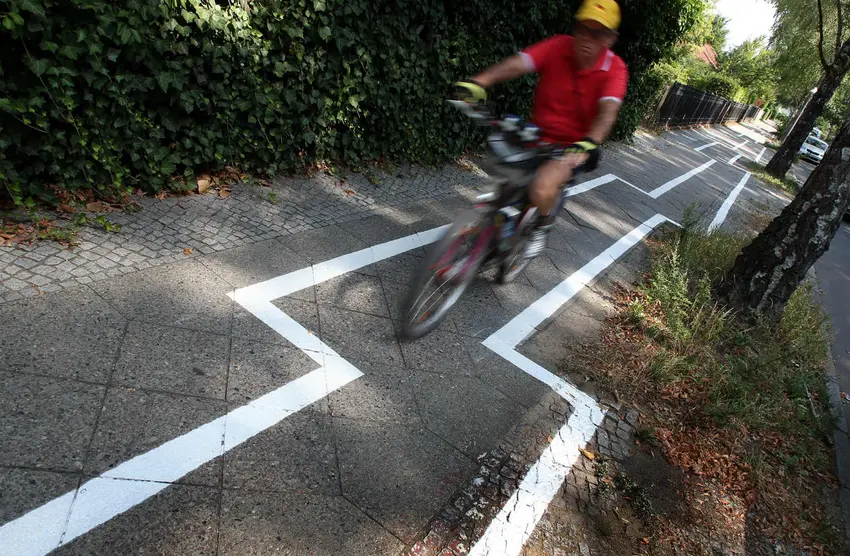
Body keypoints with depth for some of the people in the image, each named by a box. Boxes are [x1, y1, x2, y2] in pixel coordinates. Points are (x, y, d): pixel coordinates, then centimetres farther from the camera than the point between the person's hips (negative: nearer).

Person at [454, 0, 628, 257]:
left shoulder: (615, 68, -13)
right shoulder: (558, 47, -10)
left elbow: (607, 112, -29)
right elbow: (516, 63, -26)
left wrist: (588, 144, -50)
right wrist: (477, 82, -43)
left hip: (572, 145, -3)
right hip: (537, 135, 3)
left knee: (542, 189, -28)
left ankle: (544, 223, 6)